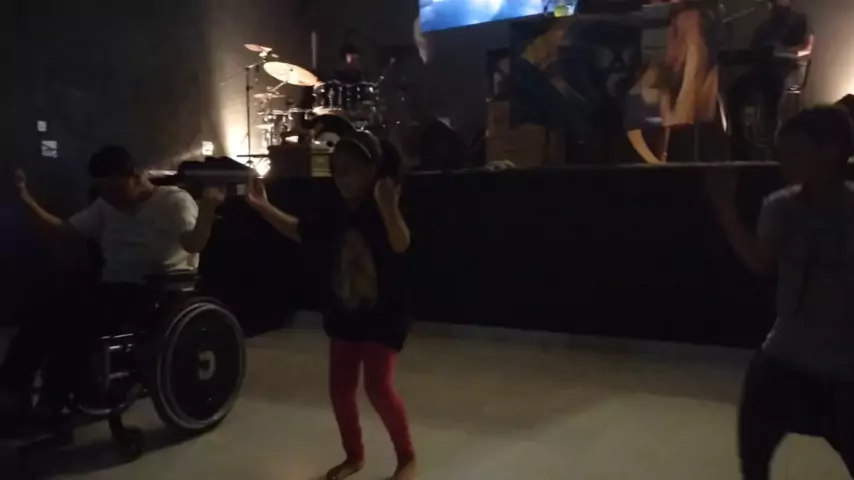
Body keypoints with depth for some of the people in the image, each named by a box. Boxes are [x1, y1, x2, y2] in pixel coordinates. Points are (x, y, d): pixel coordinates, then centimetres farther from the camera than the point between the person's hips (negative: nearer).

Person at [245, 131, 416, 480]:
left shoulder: (382, 211, -16)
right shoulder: (334, 216, 2)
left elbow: (401, 244, -35)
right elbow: (300, 231, 20)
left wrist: (388, 207, -51)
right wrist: (263, 207, 15)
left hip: (383, 316, -7)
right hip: (343, 316, 7)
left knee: (378, 386, -11)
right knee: (340, 387, 10)